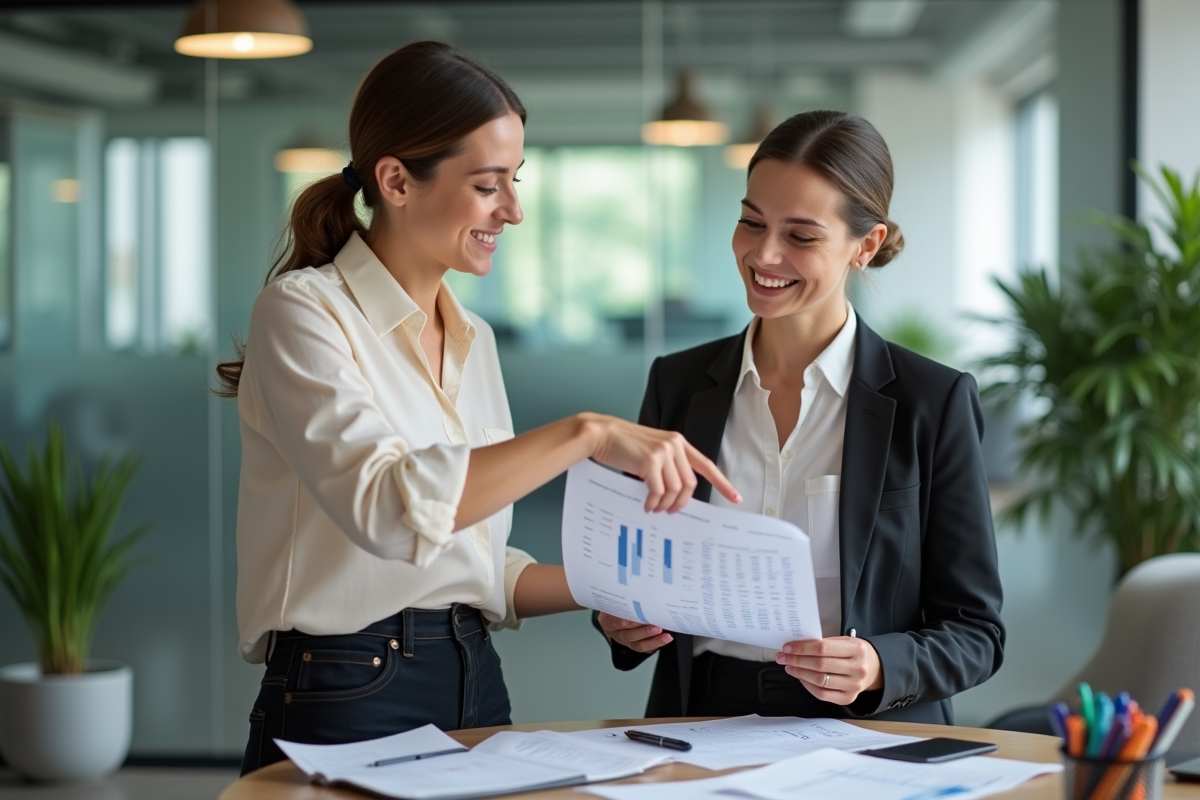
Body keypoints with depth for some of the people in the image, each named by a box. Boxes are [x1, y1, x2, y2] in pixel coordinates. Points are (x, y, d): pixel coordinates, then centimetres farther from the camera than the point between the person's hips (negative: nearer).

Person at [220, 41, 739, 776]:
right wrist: (587, 433, -30)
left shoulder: (474, 341, 11)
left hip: (476, 692, 7)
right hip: (348, 706, -6)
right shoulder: (304, 313, -10)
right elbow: (385, 507, -27)